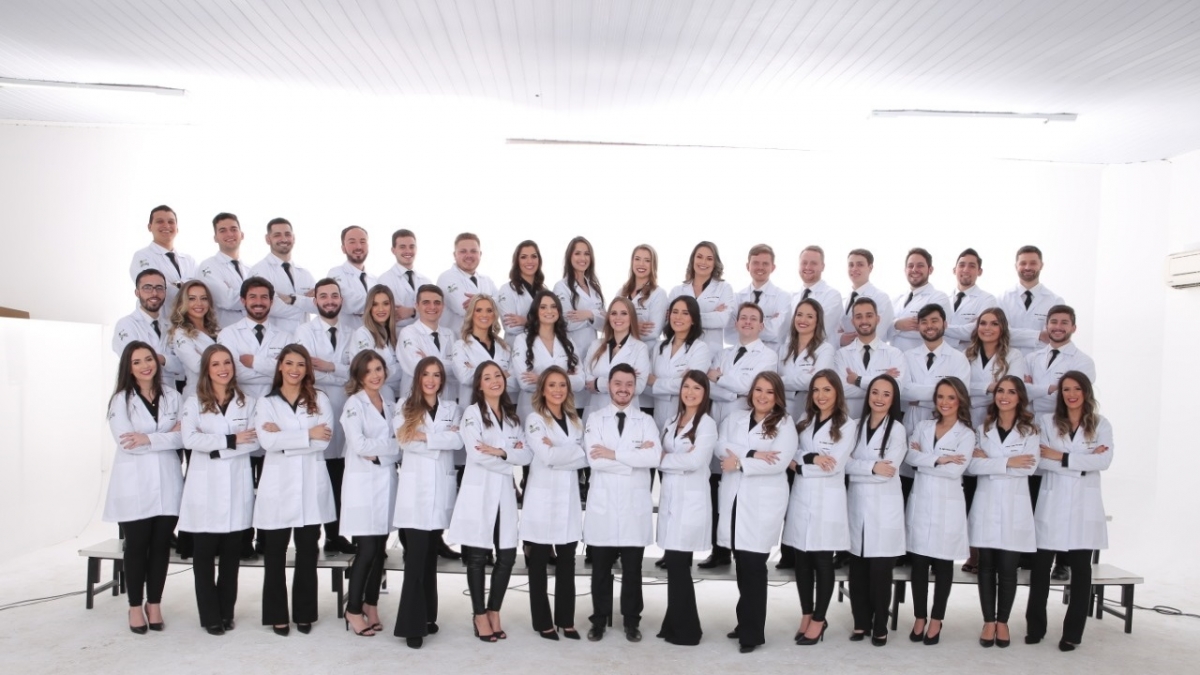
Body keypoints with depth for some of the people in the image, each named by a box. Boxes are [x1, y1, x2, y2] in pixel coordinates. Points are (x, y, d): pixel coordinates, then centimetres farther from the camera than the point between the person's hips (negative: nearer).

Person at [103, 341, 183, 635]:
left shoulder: (172, 396, 8)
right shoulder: (121, 399, 0)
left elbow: (184, 437, -1)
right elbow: (125, 441, -13)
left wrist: (148, 438, -14)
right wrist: (168, 435, -13)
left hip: (167, 482, 2)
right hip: (134, 485, -2)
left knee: (161, 545, 6)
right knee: (137, 546, 4)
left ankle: (154, 603, 19)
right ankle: (135, 607, 16)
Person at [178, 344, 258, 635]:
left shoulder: (248, 402, 9)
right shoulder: (193, 403, 6)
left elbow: (254, 441, -2)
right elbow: (190, 439, -9)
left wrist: (216, 448, -12)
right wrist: (230, 440, -13)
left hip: (237, 485, 1)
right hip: (205, 486, -1)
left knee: (231, 552, 5)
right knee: (204, 553, 0)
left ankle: (226, 612, 16)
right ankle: (210, 616, 8)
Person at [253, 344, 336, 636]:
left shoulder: (320, 400, 8)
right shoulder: (266, 402, 7)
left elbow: (324, 440, -7)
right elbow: (267, 441, -10)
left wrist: (284, 437, -11)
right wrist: (308, 435, -11)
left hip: (311, 485, 0)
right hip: (278, 485, 0)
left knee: (307, 553, 6)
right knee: (275, 553, 4)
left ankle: (304, 613, 17)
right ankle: (277, 615, 16)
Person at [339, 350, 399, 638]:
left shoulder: (390, 404, 14)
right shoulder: (354, 404, -4)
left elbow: (399, 446, 8)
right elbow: (359, 445, -16)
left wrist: (379, 454, -10)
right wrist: (390, 445, -6)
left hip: (387, 481, 5)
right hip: (362, 483, -5)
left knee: (380, 549, 7)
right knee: (366, 550, -6)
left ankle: (371, 603, 21)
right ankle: (354, 609, 8)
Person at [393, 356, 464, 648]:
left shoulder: (451, 408, 12)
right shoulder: (405, 407, 7)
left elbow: (458, 441, -5)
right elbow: (405, 442, -9)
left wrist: (426, 437, -14)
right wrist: (443, 438, -10)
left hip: (442, 488, 3)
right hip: (415, 488, -3)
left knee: (431, 554, 10)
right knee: (416, 555, -8)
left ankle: (427, 616, 19)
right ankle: (413, 624, -7)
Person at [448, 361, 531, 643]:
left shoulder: (512, 416, 15)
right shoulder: (472, 413, 0)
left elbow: (527, 455, 4)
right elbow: (477, 454, -13)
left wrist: (500, 452, -13)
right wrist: (511, 458, -4)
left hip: (504, 493, 5)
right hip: (479, 492, -4)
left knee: (507, 555, 3)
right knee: (477, 556, 1)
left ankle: (494, 612, 19)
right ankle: (480, 616, 13)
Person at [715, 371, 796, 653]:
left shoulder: (785, 424, 1)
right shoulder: (735, 418, 14)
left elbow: (779, 462, -12)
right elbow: (721, 446, -1)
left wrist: (739, 462, -11)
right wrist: (753, 454, -14)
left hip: (763, 503, -4)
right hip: (734, 500, 4)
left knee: (754, 565, -5)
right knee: (742, 564, 7)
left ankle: (753, 632, 4)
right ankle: (745, 622, 21)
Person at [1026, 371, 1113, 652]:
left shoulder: (1101, 425, 6)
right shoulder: (1047, 421, 6)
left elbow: (1104, 461, -10)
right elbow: (1039, 461, -7)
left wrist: (1060, 456, -13)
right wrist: (1083, 463, -13)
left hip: (1084, 505, 0)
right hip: (1052, 503, 0)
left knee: (1081, 569, 4)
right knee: (1040, 566, 0)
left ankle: (1073, 632, 12)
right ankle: (1035, 627, 12)